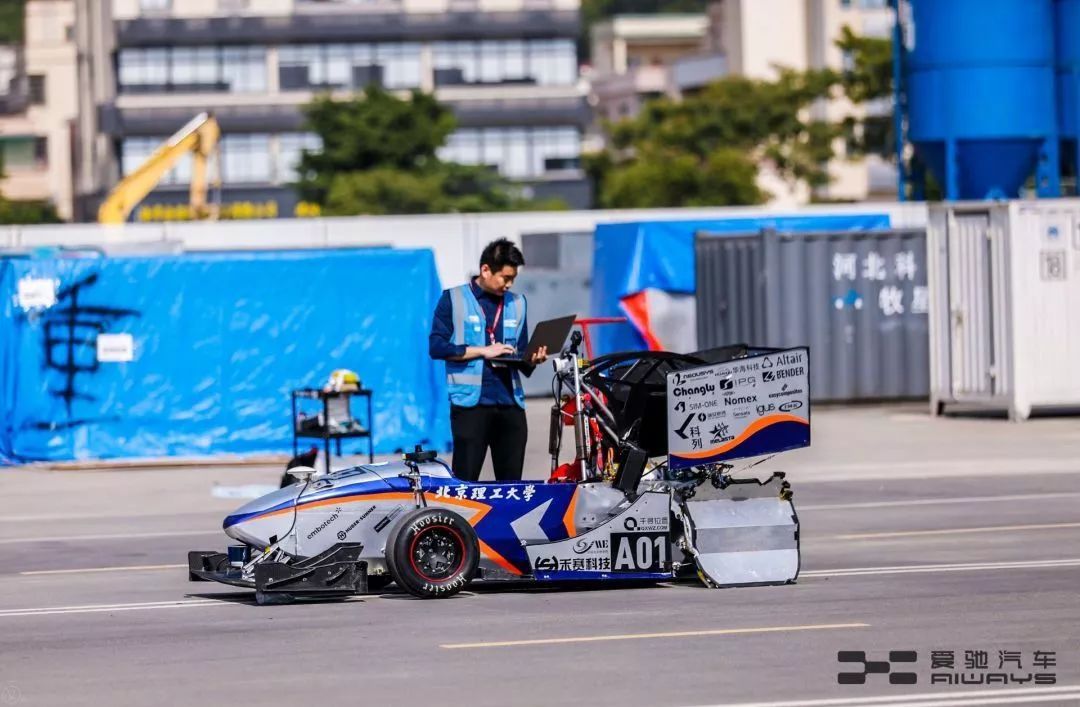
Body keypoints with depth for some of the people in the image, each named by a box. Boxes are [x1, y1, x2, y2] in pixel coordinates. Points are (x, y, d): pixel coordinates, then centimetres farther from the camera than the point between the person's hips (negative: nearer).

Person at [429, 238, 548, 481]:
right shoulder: (453, 299, 5)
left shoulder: (517, 303, 18)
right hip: (470, 403, -4)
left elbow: (521, 353, 19)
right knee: (465, 480, -8)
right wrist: (483, 351, -10)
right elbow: (436, 346, -4)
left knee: (512, 481, 3)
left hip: (510, 404, 4)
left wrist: (532, 359, -5)